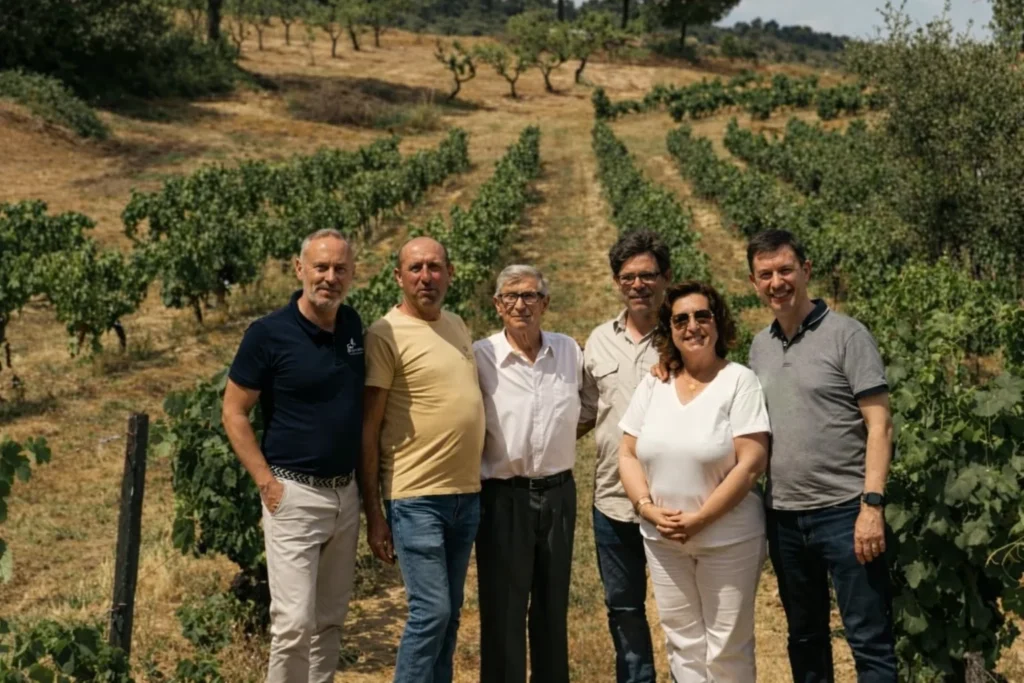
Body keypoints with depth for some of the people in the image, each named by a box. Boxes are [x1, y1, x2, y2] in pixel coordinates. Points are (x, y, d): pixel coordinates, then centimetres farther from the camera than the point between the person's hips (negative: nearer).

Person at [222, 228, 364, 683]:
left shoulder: (353, 326, 6)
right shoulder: (269, 333, -11)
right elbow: (234, 413, -6)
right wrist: (266, 482, -12)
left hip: (346, 494, 6)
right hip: (294, 495, -5)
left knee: (329, 621, 13)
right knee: (295, 622, -8)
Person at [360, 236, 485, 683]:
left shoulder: (457, 325, 11)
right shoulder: (386, 334, -10)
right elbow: (368, 429, -10)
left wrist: (475, 482, 16)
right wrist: (373, 513, -12)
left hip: (468, 494, 7)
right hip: (417, 498, -7)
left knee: (449, 614, 13)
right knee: (431, 612, -8)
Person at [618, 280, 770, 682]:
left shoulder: (739, 381, -9)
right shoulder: (652, 385, 4)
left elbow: (750, 463, -15)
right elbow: (628, 455, 7)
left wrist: (698, 520, -18)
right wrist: (648, 508, -9)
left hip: (727, 538, -4)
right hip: (662, 540, 4)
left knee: (727, 648, 5)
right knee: (682, 643, 13)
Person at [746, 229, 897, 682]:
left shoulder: (846, 335, -6)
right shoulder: (760, 347, 10)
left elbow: (879, 425, -10)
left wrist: (872, 503, -17)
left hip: (844, 511, -5)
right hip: (783, 516, 5)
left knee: (870, 641, 0)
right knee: (804, 639, 16)